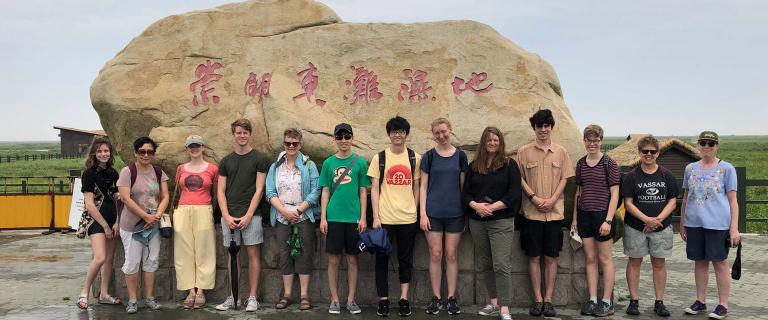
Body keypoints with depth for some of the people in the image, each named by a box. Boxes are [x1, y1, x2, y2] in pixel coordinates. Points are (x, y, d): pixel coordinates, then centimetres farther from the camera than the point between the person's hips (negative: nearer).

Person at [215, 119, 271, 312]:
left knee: (253, 253, -2)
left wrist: (248, 215, -12)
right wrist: (226, 216, -5)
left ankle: (252, 298, 3)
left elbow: (259, 190, -4)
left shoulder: (259, 159, 1)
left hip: (251, 215, -3)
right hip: (229, 216, 3)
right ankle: (232, 298, 12)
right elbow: (220, 191, 8)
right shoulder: (226, 162, 11)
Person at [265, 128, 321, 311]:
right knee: (285, 255, 5)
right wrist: (285, 211, -11)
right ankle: (287, 295, 12)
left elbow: (315, 191, -5)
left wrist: (298, 210, -13)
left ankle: (304, 296, 2)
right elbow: (270, 193, 3)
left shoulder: (308, 165, 3)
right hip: (282, 218, 3)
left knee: (304, 255, -3)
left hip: (303, 217, -3)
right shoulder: (275, 167, 11)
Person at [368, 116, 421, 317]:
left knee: (406, 259, 7)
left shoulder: (415, 158, 6)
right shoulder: (379, 158, 2)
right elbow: (374, 189, 1)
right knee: (382, 258, 4)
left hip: (408, 218, 1)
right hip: (384, 217, -1)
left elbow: (416, 187, 10)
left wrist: (414, 211, 3)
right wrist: (376, 217, -6)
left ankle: (404, 299, 15)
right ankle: (383, 300, 13)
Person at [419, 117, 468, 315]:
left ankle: (452, 298, 14)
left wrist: (466, 212, 5)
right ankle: (436, 298, 12)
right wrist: (422, 213, -5)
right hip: (433, 213, -1)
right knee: (435, 255, 2)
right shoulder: (429, 157, 3)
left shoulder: (460, 156, 5)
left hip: (455, 213, 1)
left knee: (451, 255, 5)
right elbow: (423, 187, 2)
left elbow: (463, 186, 8)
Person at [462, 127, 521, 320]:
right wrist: (475, 205, -11)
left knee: (501, 264, -10)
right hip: (477, 222, 5)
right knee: (485, 264, 10)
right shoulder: (474, 166, 11)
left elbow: (514, 194, -6)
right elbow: (465, 192, 9)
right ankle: (494, 302, 22)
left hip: (501, 221, -4)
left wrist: (492, 207, -15)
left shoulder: (509, 165, 1)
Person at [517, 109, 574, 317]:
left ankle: (548, 300, 11)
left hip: (554, 212, 1)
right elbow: (520, 179, 2)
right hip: (532, 212, -1)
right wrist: (534, 198, -11)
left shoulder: (560, 152, 7)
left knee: (551, 257, 4)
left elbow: (564, 178, 5)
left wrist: (551, 200, -8)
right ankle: (537, 300, 11)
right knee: (534, 257, 3)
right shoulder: (524, 151, 3)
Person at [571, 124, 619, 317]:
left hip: (602, 214, -5)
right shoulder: (581, 164, 9)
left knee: (605, 259, 3)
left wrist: (608, 220, -15)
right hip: (584, 215, 5)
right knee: (590, 259, 9)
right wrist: (575, 218, 11)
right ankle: (592, 300, 15)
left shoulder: (609, 163, -6)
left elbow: (614, 194, -8)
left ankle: (607, 302, 10)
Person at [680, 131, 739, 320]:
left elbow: (733, 200, -1)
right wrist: (682, 224, 14)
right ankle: (700, 301, 22)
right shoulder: (690, 168, 10)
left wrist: (734, 228, -7)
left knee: (720, 262, 2)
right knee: (699, 261, 11)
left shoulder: (726, 168, 0)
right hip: (694, 223, 4)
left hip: (718, 224, -4)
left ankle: (723, 305, 11)